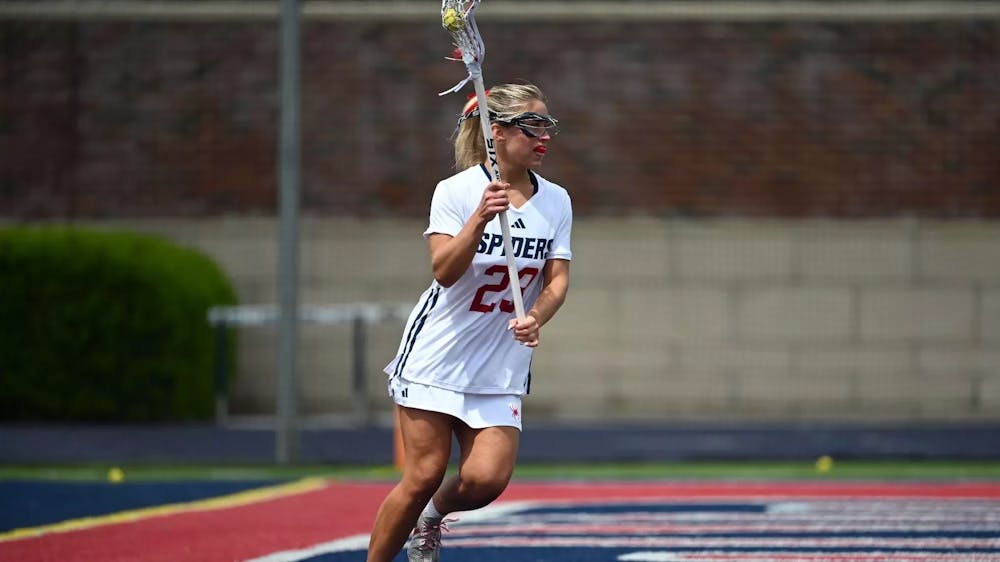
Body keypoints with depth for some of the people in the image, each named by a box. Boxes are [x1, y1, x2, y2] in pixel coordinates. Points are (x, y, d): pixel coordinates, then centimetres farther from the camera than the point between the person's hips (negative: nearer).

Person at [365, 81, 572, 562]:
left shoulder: (556, 201, 3)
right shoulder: (456, 191, -9)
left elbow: (557, 279, 2)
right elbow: (444, 271, -19)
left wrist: (535, 319, -19)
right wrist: (479, 220, -34)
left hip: (501, 367, 4)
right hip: (435, 356, -3)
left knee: (486, 479, -11)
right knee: (423, 476, -8)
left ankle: (432, 516, 22)